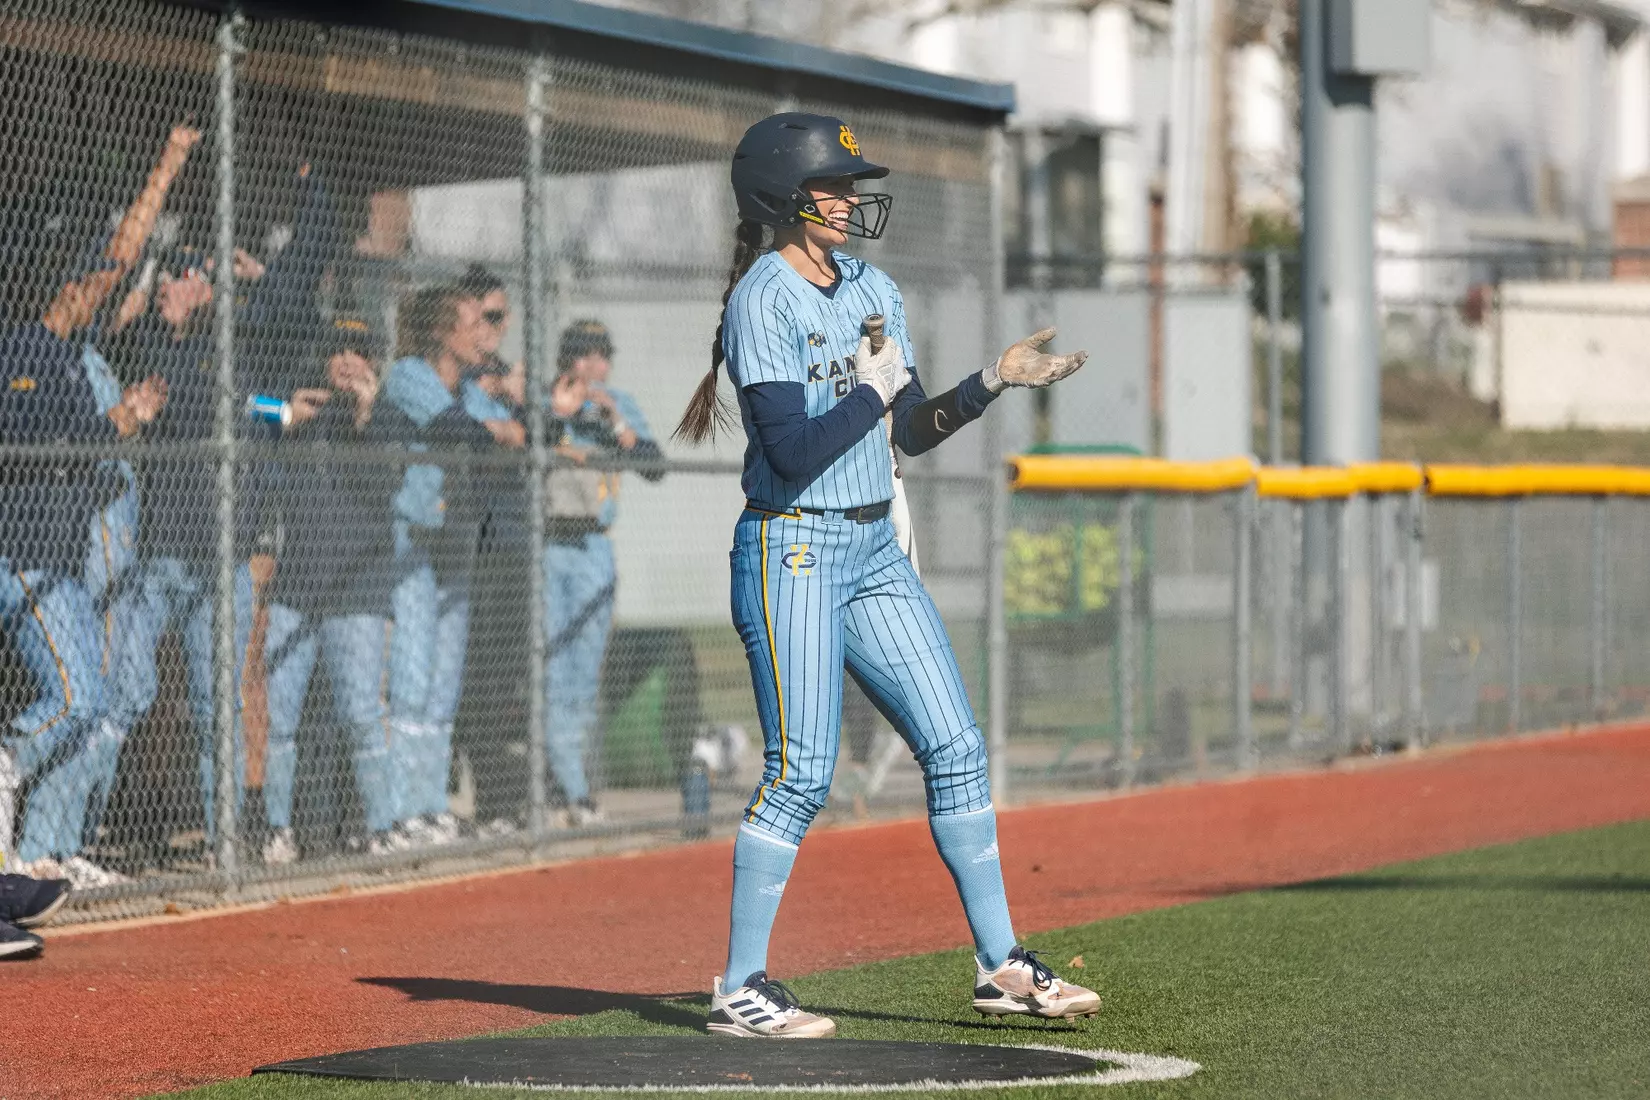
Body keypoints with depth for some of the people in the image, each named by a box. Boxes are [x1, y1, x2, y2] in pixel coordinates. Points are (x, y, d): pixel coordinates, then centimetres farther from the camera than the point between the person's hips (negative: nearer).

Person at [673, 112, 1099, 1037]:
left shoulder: (875, 292, 12)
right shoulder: (764, 300, -13)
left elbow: (914, 432, 16)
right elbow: (794, 452, -22)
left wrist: (997, 380, 4)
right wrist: (874, 388, -11)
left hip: (875, 551, 8)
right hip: (792, 549, -8)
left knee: (956, 748, 5)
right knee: (802, 775, -10)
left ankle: (1001, 965, 12)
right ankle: (741, 988, 0)